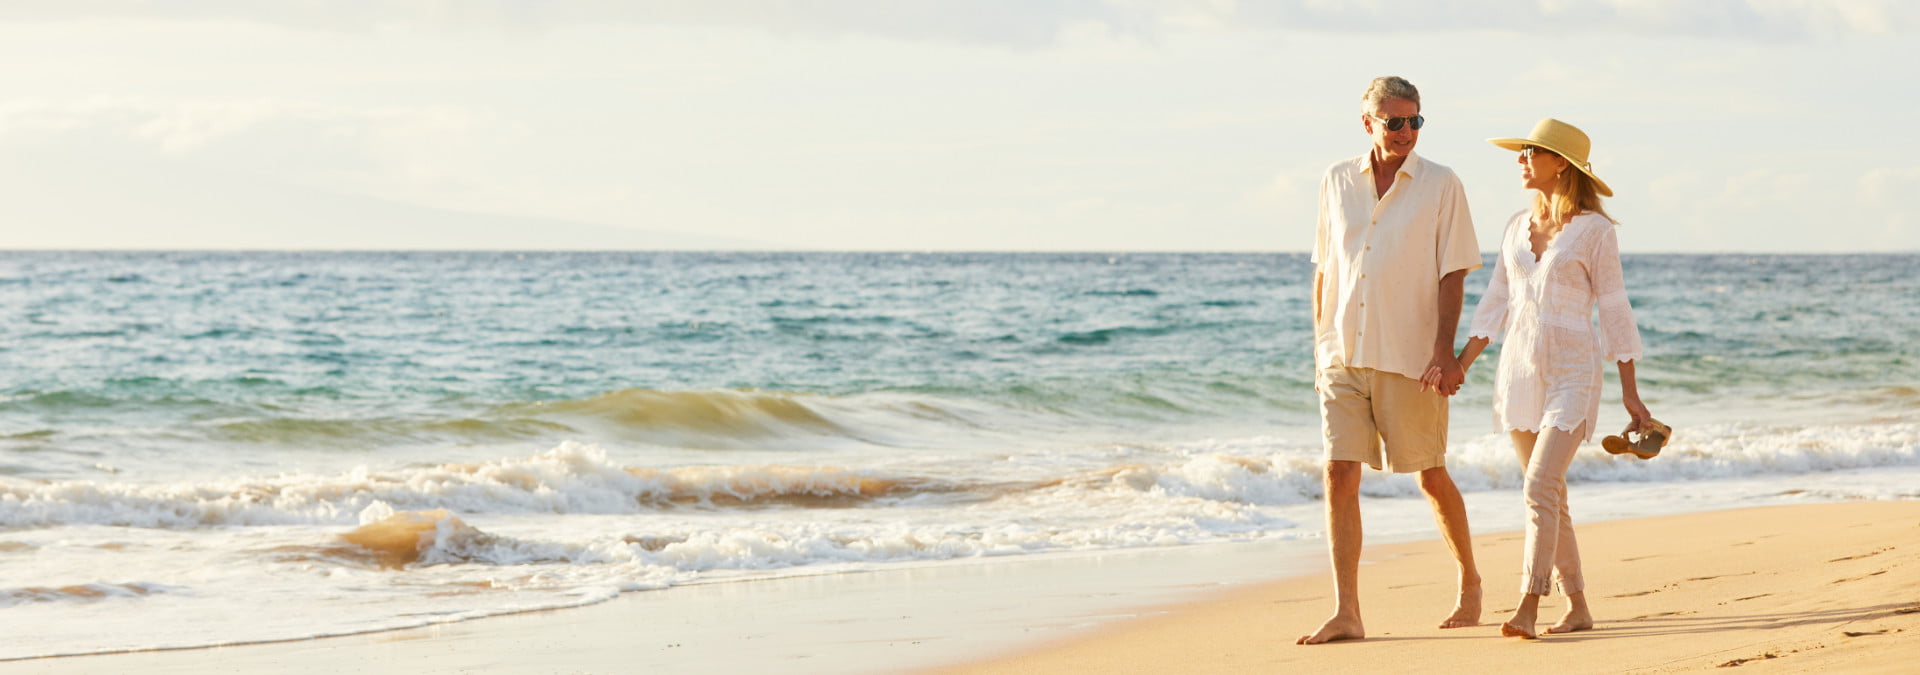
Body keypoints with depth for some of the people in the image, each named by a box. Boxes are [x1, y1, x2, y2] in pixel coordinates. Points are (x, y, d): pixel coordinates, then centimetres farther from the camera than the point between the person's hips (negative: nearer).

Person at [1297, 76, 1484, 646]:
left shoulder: (1440, 185, -1)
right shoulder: (1337, 182, 9)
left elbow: (1452, 274, -5)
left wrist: (1445, 352, -14)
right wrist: (1319, 349, 12)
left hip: (1409, 358, -3)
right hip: (1343, 357, 3)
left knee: (1431, 476, 7)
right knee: (1339, 476, -7)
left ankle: (1470, 582, 30)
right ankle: (1346, 614, -7)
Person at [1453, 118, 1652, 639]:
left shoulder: (1594, 230, -5)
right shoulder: (1516, 228, 10)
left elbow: (1614, 311, -3)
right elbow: (1494, 307, 13)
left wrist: (1630, 393, -2)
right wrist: (1458, 365, 2)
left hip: (1571, 374, -6)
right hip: (1519, 374, 6)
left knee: (1541, 488, -18)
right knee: (1549, 496, 8)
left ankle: (1527, 609, -22)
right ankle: (1577, 607, 16)